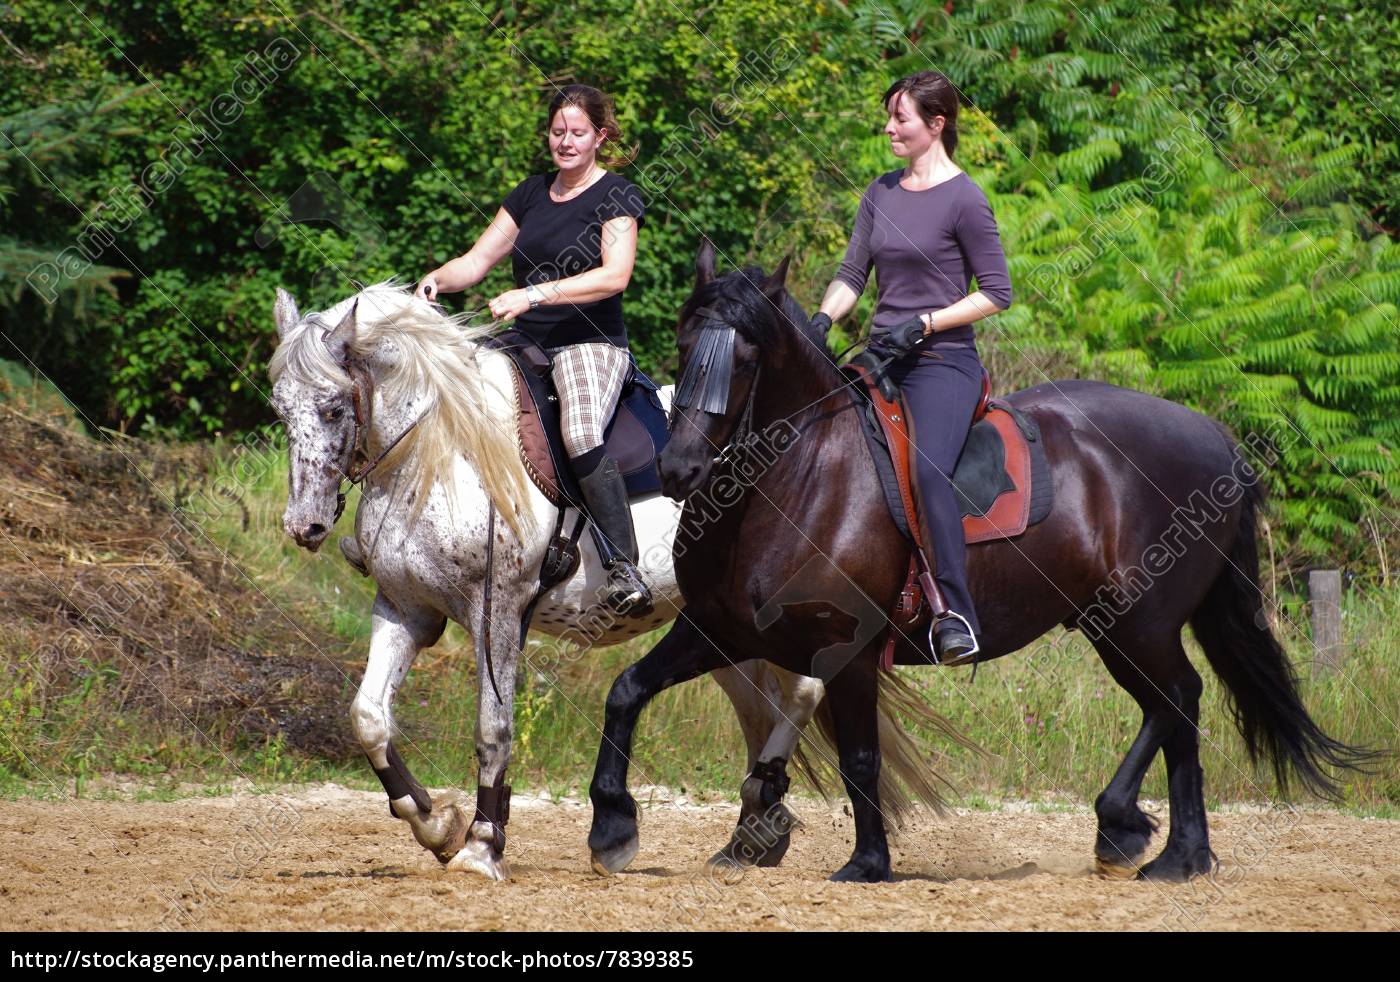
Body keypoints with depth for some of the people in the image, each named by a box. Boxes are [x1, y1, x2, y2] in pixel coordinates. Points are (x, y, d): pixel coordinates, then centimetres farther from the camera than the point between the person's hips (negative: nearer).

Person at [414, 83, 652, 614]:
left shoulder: (617, 196, -2)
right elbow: (477, 260, 16)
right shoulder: (532, 193, 17)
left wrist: (535, 294, -26)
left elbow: (615, 275, -17)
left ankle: (624, 569, -35)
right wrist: (437, 280, -7)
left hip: (591, 342, -7)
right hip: (526, 346, 7)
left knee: (580, 434, -35)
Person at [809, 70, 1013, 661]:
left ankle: (956, 615, -29)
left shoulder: (963, 201, -7)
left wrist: (923, 324, -15)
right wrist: (822, 320, -7)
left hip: (942, 362, -8)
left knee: (926, 469, -29)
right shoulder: (881, 194, 14)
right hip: (882, 357, 8)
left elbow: (997, 293, -8)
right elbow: (852, 273, 13)